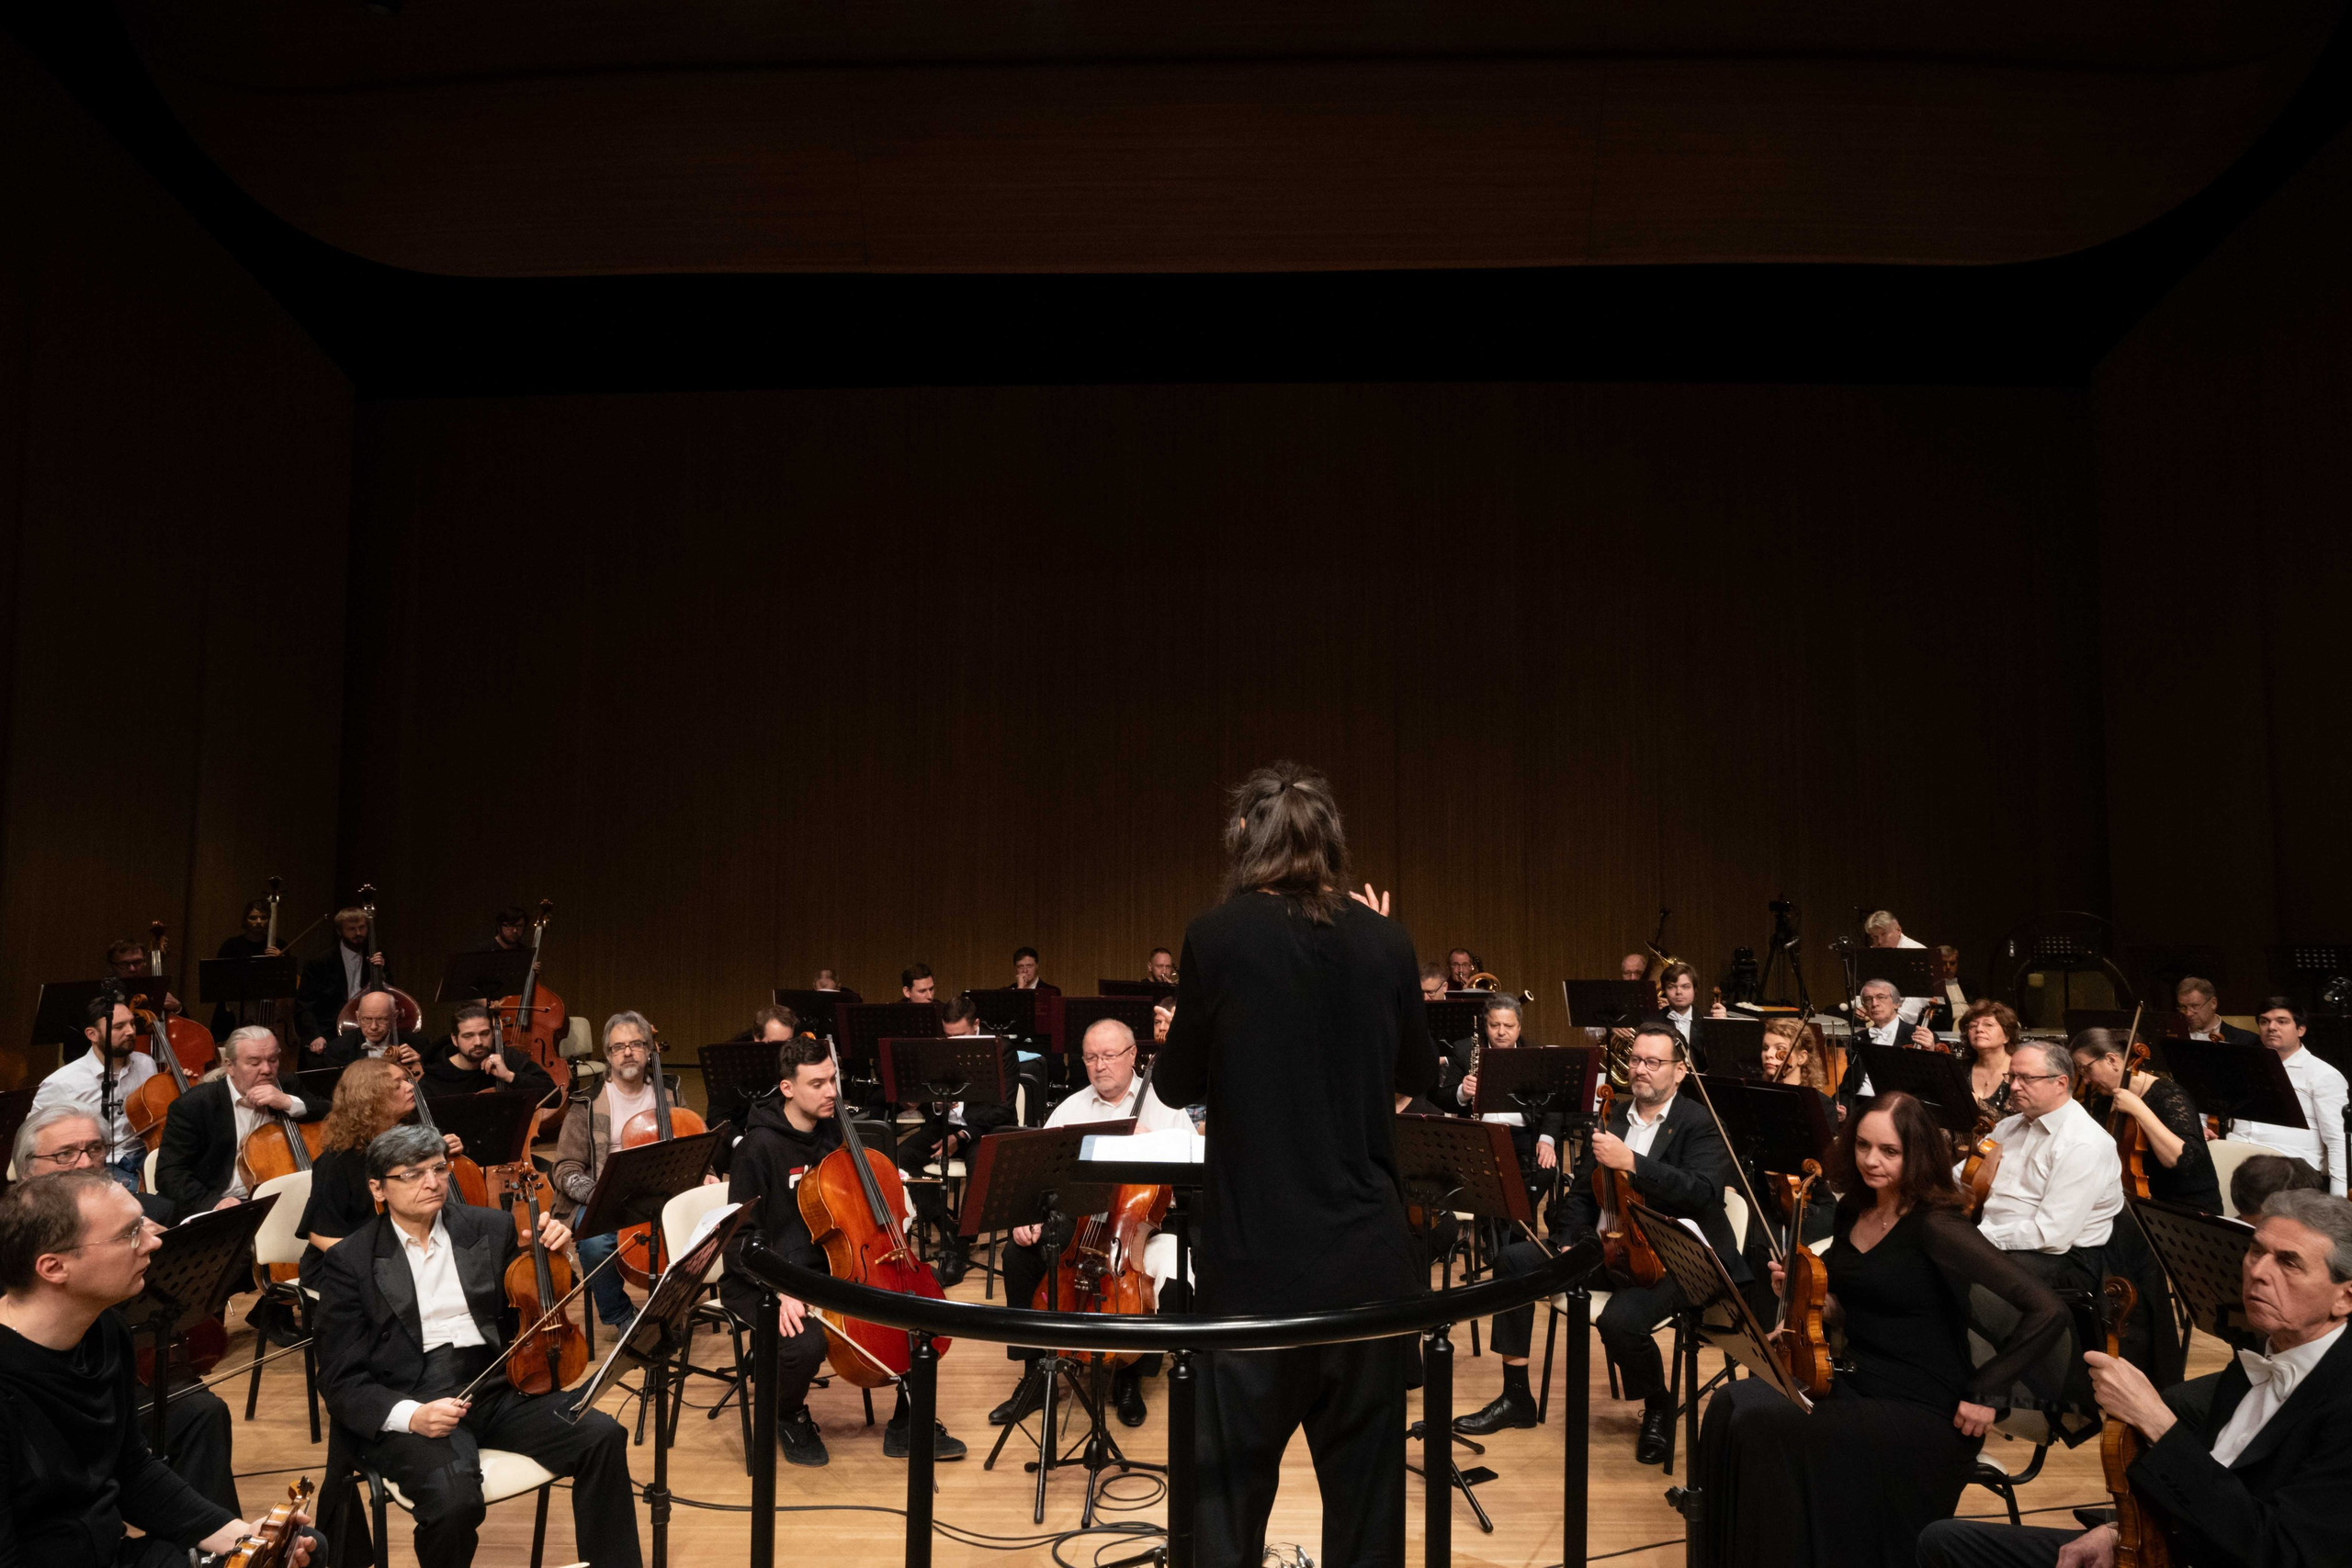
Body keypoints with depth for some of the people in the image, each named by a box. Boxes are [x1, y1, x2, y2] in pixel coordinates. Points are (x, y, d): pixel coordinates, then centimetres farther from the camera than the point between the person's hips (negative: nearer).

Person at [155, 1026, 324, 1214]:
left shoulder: (288, 1090, 8)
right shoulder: (193, 1105, -2)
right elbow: (169, 1174, -6)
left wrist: (290, 1103, -14)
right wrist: (213, 1202, -22)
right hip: (220, 1213, -4)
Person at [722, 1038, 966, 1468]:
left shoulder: (833, 1130, 3)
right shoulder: (760, 1146, -17)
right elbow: (741, 1236, -17)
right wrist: (782, 1291, -30)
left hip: (829, 1269, 7)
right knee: (805, 1344, -34)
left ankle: (907, 1427, 10)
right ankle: (789, 1419, 2)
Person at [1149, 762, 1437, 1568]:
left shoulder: (1219, 936, -10)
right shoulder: (1384, 941, -1)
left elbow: (1176, 1085, 0)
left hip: (1255, 1254, -3)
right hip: (1369, 1255, 3)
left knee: (1230, 1482, 9)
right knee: (1365, 1483, 16)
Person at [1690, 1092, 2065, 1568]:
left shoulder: (1935, 1226, -17)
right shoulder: (1853, 1211, 6)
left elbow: (2047, 1312, -22)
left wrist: (1987, 1393, -17)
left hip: (1923, 1415, -7)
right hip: (1854, 1384, 7)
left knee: (1767, 1433, -25)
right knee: (1732, 1404, -16)